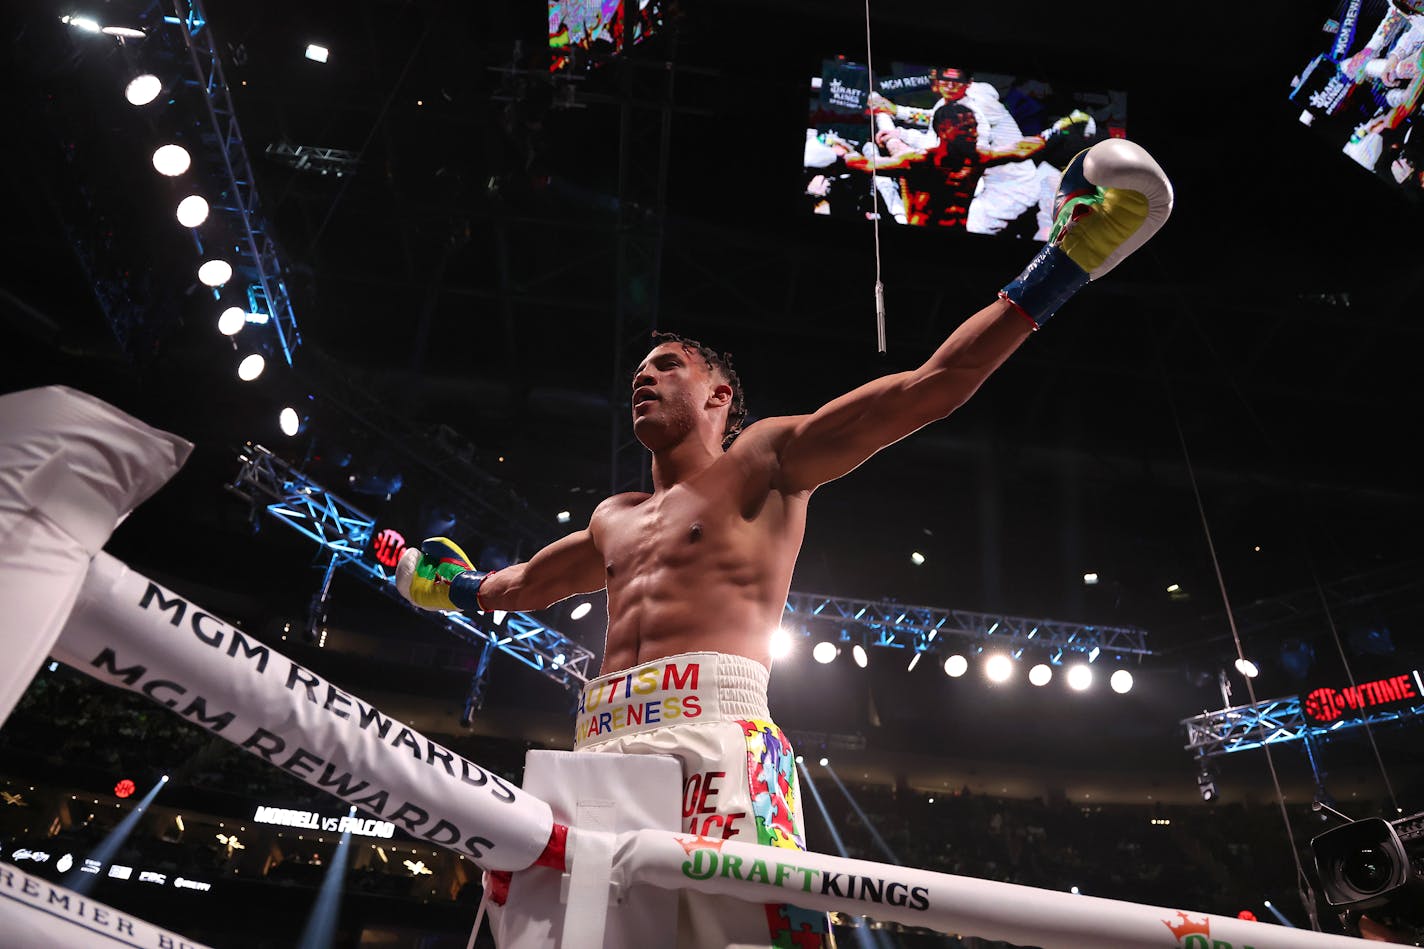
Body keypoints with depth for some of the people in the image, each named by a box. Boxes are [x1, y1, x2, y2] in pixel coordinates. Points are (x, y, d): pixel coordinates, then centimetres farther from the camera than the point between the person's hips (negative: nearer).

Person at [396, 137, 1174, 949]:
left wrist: (1051, 277, 0)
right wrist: (456, 588, 59)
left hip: (717, 736, -6)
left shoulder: (765, 460, 11)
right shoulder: (615, 521, 29)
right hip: (601, 745, 6)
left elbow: (930, 387, 3)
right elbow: (524, 583, 48)